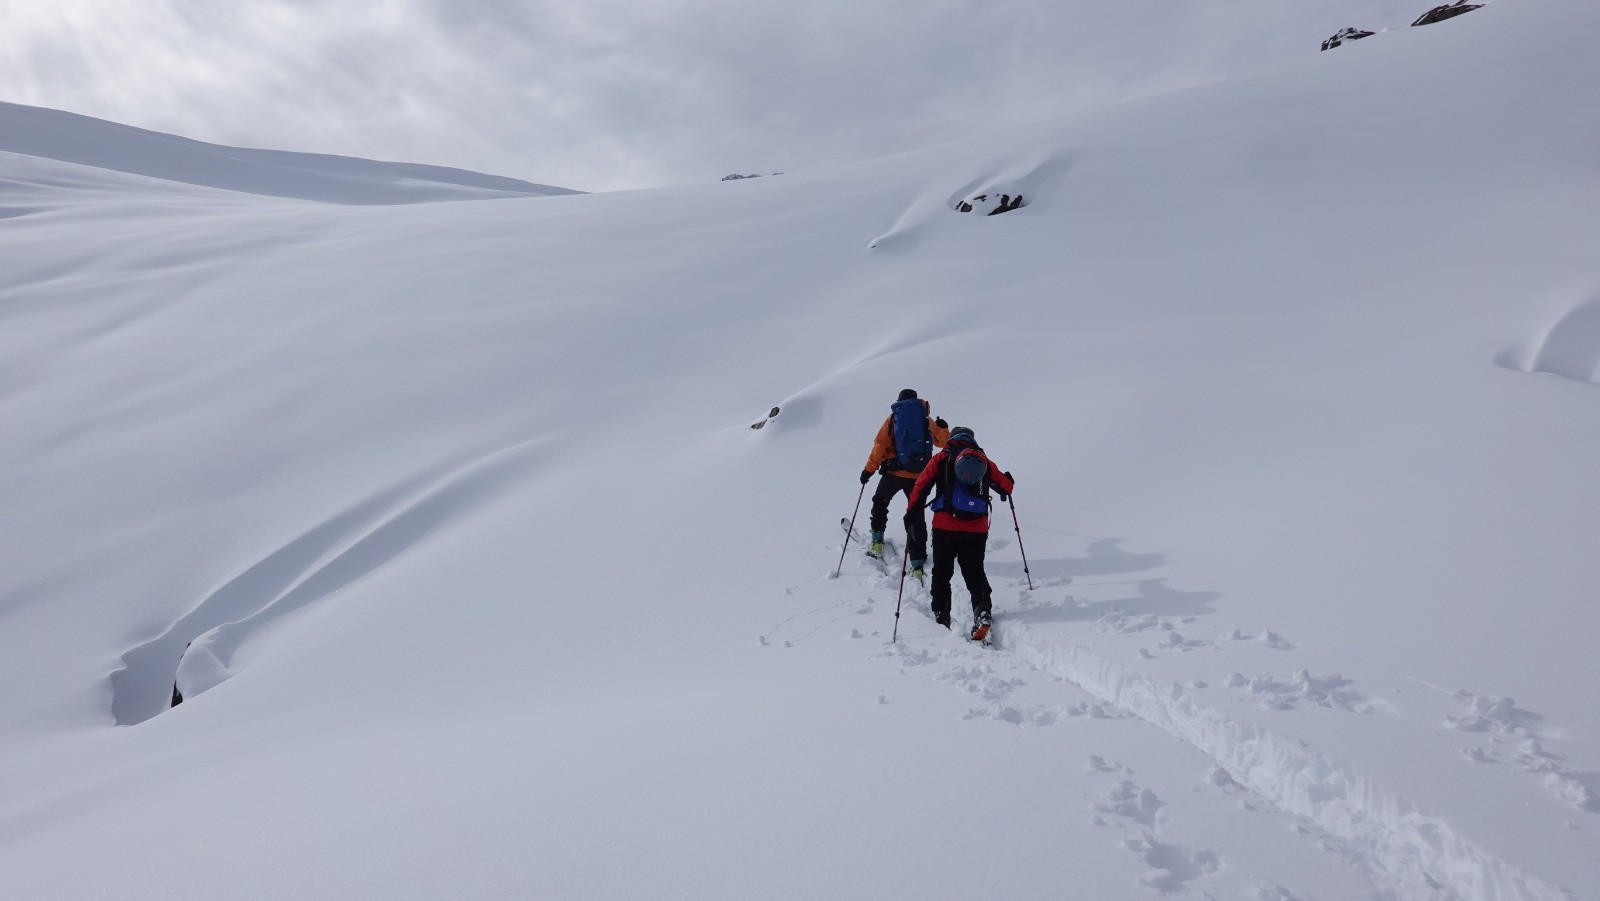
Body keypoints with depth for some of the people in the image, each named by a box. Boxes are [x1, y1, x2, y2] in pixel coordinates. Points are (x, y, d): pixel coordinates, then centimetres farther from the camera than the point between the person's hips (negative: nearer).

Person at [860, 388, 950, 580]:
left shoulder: (893, 418, 5)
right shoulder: (927, 420, 8)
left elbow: (880, 445, -2)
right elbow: (944, 442, 13)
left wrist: (869, 469, 1)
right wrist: (943, 428, 34)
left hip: (894, 472, -1)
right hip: (919, 475, 1)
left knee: (880, 502, 25)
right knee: (917, 515, 6)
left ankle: (877, 542, 15)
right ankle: (917, 563, -1)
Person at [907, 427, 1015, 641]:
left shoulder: (942, 459, 7)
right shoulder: (985, 462, 12)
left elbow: (921, 485, 0)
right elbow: (1006, 487, 19)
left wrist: (912, 511, 7)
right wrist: (1008, 481, 42)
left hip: (945, 526, -2)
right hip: (977, 529, 2)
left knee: (942, 572, 10)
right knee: (975, 573, 10)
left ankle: (941, 618, 9)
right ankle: (983, 612, -9)